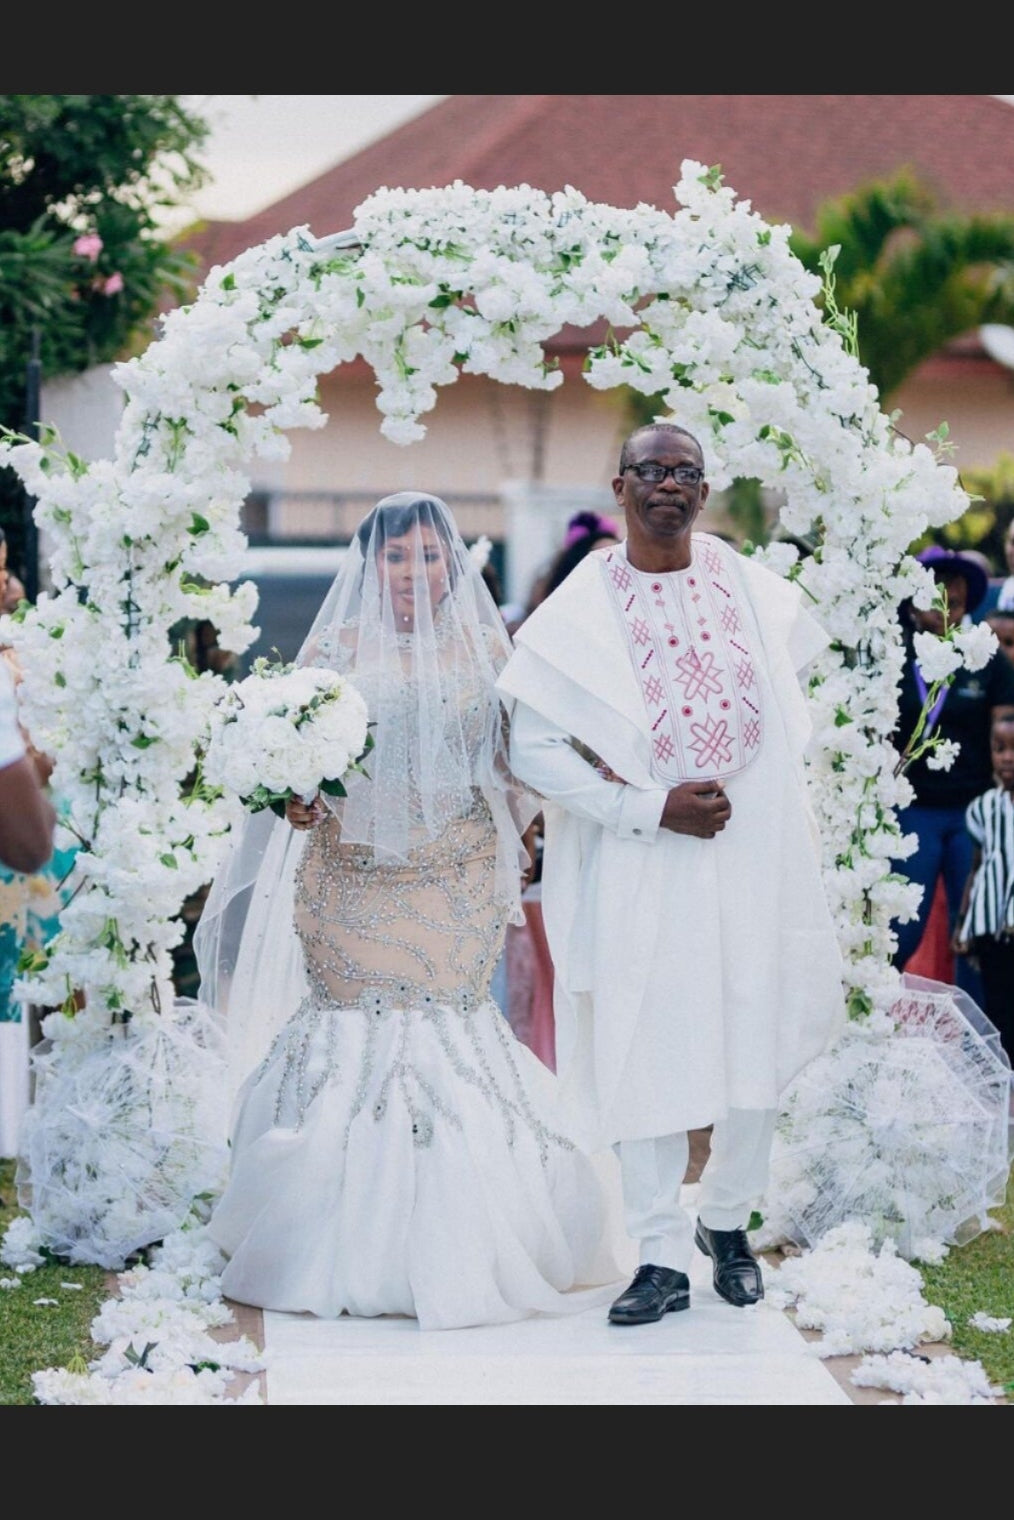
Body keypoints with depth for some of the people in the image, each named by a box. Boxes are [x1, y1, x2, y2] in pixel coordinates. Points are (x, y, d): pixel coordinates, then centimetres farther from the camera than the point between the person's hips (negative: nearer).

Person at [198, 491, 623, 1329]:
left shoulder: (484, 648, 8)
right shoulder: (336, 648, 4)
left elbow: (511, 761, 12)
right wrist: (298, 801, -18)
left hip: (456, 878, 1)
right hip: (355, 876, 0)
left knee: (448, 1040, -4)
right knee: (356, 1043, -3)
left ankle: (451, 1250, 5)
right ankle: (357, 1250, 6)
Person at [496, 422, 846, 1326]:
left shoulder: (755, 591, 6)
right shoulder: (579, 612, -4)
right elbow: (532, 748, -7)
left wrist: (751, 786, 1)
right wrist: (652, 807, -13)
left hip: (757, 852, 3)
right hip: (641, 869, -2)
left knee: (758, 1048, 6)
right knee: (649, 1055, -2)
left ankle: (727, 1221, 27)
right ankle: (663, 1257, 7)